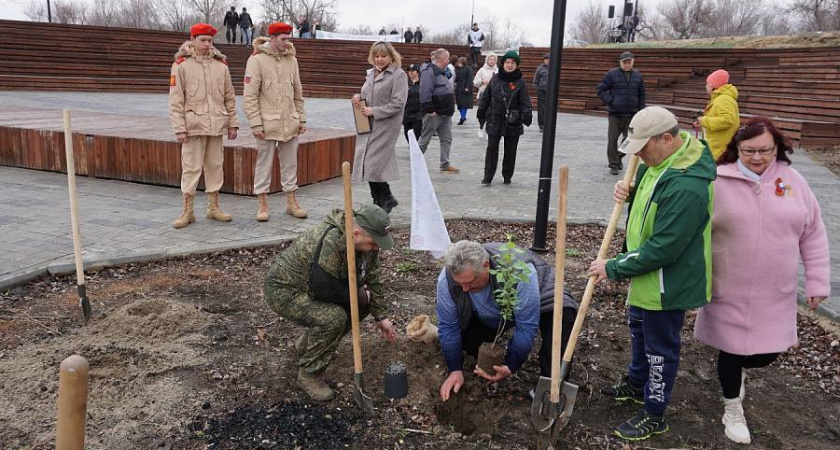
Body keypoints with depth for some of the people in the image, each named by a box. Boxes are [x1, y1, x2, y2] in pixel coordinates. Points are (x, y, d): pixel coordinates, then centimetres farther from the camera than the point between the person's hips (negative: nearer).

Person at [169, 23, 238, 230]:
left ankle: (213, 207, 20)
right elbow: (176, 100, -4)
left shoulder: (220, 64, 9)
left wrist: (233, 123, 9)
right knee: (191, 167, -1)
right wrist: (180, 128, -10)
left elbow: (229, 97, 13)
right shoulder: (181, 65, -2)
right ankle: (187, 211, 8)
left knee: (215, 165, 9)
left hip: (216, 125, 4)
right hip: (193, 125, -4)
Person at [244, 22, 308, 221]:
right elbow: (249, 95, -10)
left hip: (290, 123, 5)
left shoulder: (291, 60, 10)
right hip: (268, 123, -5)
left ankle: (292, 202, 21)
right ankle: (263, 205, 13)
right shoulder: (257, 60, -7)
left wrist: (302, 119, 12)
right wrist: (256, 123, -14)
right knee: (264, 164, 4)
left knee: (290, 164, 11)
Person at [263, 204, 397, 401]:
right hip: (284, 291, -9)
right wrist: (361, 296, -19)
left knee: (362, 304, -1)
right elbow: (324, 289, -33)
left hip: (313, 289, 9)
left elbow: (372, 279, 3)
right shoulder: (330, 242, -35)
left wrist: (381, 316, 1)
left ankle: (307, 343, 16)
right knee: (333, 317, -29)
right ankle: (309, 374, -7)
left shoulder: (365, 241, -7)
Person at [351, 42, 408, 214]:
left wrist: (374, 111, -17)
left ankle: (386, 199, 7)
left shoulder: (398, 75, -7)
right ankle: (380, 201, 19)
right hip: (369, 125, 8)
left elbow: (398, 104, -15)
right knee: (365, 161, 7)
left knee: (372, 163, -11)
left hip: (386, 126, -8)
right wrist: (358, 97, 3)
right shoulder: (371, 73, 15)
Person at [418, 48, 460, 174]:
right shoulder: (429, 71, -14)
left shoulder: (441, 72, 17)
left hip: (445, 113, 9)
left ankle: (445, 165, 12)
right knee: (425, 139, 2)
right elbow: (425, 92, -22)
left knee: (446, 139, 8)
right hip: (434, 114, -9)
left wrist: (450, 108, 21)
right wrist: (429, 109, -23)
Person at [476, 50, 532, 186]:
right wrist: (481, 113, 9)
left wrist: (527, 115, -19)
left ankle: (507, 176, 22)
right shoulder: (495, 79, 5)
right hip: (494, 120, 1)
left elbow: (525, 102, -6)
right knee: (492, 149, 3)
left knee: (510, 151, 8)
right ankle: (488, 177, 9)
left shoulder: (520, 82, -2)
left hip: (513, 123, -1)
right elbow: (486, 97, 10)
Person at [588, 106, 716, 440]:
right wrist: (628, 190, -7)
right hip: (648, 274, 10)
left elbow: (662, 249, -32)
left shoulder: (686, 187, -34)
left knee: (660, 347, 8)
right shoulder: (660, 161, -3)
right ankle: (636, 384, 50)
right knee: (640, 331, 27)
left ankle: (654, 416, 27)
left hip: (668, 281, -10)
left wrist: (614, 268, -22)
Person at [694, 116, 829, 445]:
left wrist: (817, 282, 4)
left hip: (775, 294, 3)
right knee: (731, 350, 9)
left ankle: (741, 368, 47)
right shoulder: (717, 182, -11)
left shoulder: (793, 181, -1)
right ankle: (733, 410, 33)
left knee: (768, 353, 11)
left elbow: (813, 236, 5)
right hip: (729, 291, -3)